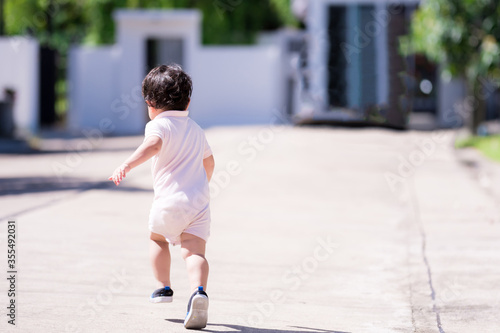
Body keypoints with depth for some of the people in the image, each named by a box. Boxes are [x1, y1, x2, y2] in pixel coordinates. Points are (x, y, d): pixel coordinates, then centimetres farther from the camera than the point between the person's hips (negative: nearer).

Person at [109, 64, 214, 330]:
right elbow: (209, 161, 36)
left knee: (158, 238, 23)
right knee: (194, 250, -7)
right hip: (200, 202, 5)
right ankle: (199, 290, -33)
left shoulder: (158, 125, -2)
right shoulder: (195, 129, 22)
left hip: (170, 200, -4)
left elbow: (153, 146, -26)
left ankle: (163, 287, 28)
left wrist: (127, 165, -39)